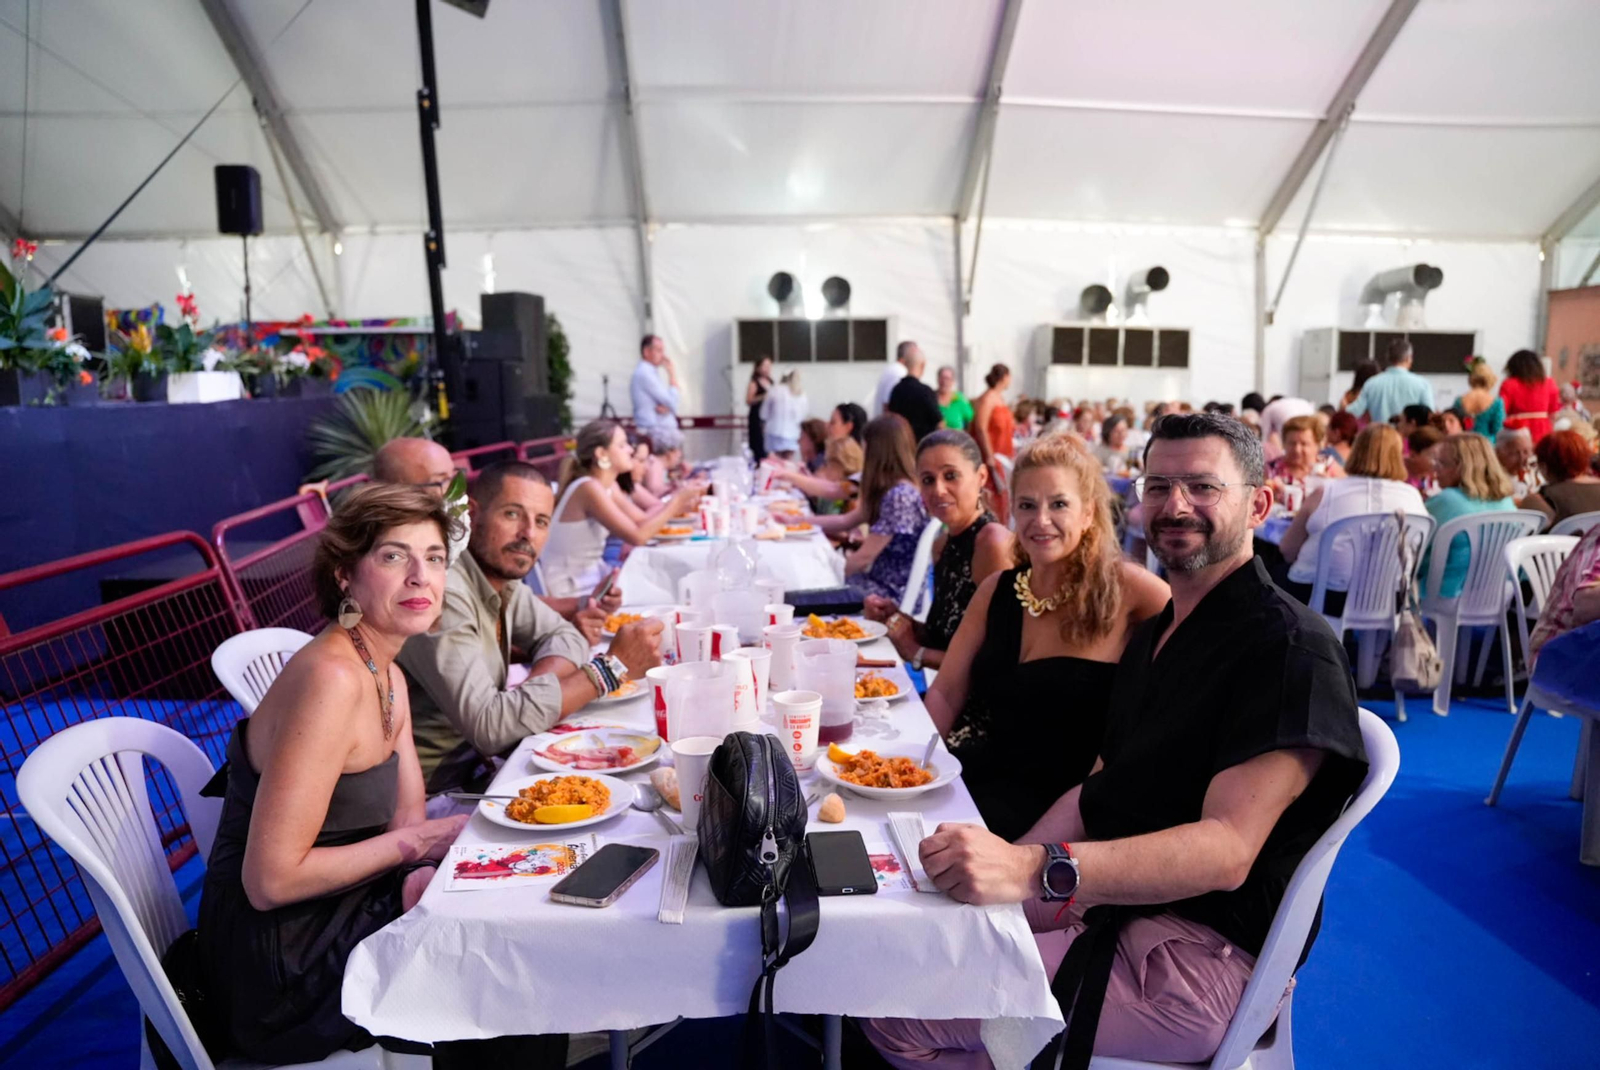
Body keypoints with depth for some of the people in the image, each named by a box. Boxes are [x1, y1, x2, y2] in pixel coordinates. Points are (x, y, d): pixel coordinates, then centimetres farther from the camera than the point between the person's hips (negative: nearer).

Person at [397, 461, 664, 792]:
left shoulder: (501, 572, 1)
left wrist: (527, 695, -15)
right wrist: (612, 666, -27)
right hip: (436, 793, -7)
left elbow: (565, 637, 8)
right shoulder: (443, 592, -26)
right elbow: (488, 726, -31)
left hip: (476, 762, 7)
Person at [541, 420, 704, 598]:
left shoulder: (609, 486, 6)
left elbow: (642, 521, 3)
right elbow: (637, 536, -26)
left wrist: (681, 495, -5)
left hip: (591, 580, 8)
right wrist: (677, 501, -20)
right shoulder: (589, 488, -21)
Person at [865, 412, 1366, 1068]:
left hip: (1203, 952, -8)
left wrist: (1038, 869, -38)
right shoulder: (1154, 633, 13)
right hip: (1109, 899, 8)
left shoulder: (1291, 649, -16)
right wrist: (1006, 865, -5)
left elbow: (1227, 849, -26)